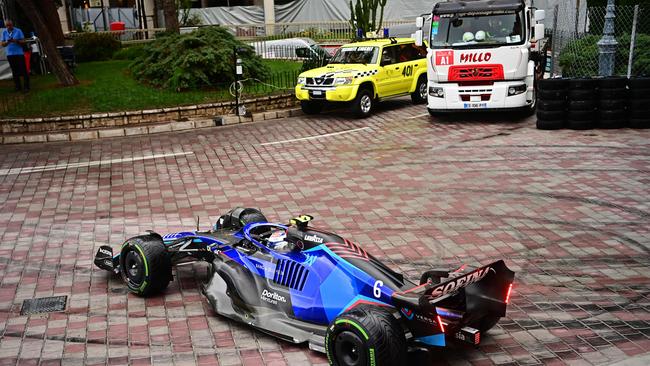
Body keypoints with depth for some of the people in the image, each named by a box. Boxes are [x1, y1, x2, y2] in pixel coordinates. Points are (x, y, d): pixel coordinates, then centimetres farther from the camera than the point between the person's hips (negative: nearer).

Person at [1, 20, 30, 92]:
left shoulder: (18, 31, -1)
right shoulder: (4, 32, 7)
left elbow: (23, 41, -2)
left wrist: (16, 41, -19)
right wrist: (7, 42, -13)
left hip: (19, 53, -3)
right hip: (10, 54, 3)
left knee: (23, 70, -6)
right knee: (15, 71, 5)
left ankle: (26, 86, -2)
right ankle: (18, 87, 10)